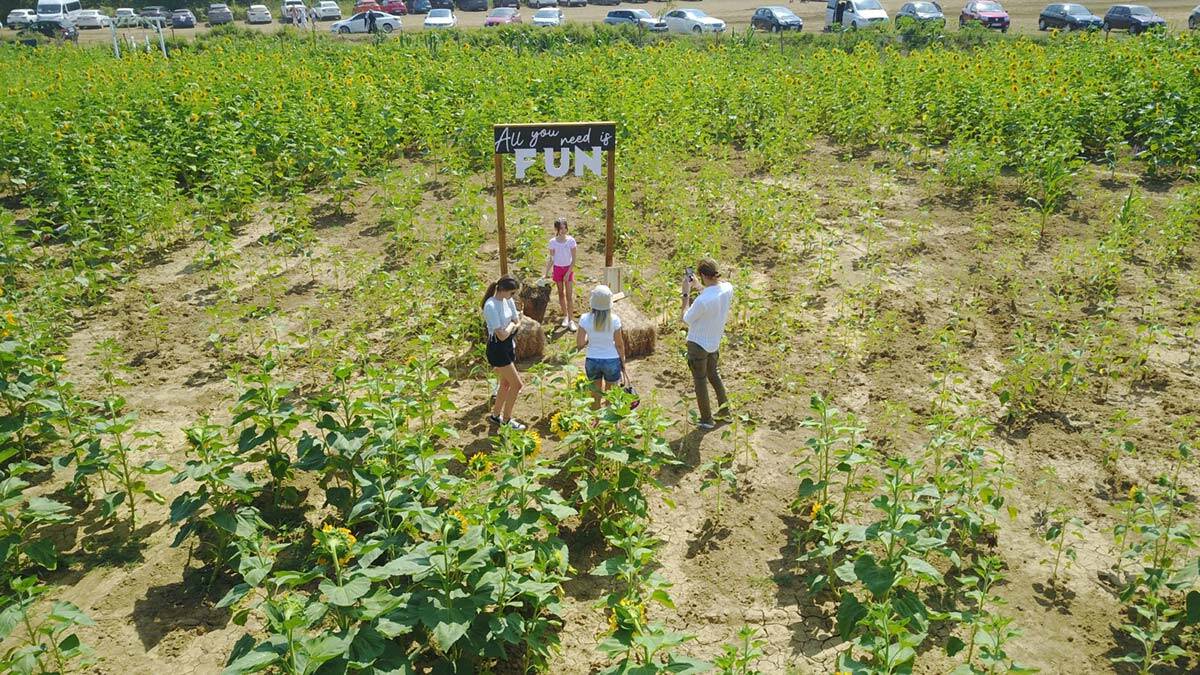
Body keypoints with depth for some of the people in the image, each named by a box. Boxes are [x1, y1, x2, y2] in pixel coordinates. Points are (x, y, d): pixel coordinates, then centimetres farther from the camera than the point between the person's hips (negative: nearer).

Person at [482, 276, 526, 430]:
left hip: (509, 345, 8)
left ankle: (495, 415, 35)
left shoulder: (508, 301, 1)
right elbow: (502, 335, -24)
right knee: (517, 384, -3)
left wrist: (511, 327, -10)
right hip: (497, 349, -8)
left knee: (506, 384, 18)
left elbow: (517, 323, 10)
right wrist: (511, 325, -7)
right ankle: (506, 420, 14)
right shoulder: (490, 306, -24)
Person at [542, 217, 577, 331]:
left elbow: (573, 259, -8)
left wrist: (568, 273, -13)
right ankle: (565, 316, 24)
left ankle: (571, 320, 0)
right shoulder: (553, 242, -7)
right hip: (558, 269, 2)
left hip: (569, 268, -2)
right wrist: (545, 273, -5)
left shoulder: (571, 240, -12)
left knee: (569, 295, -4)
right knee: (561, 294, 11)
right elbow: (551, 259, 0)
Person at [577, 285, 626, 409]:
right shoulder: (614, 320, -17)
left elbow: (579, 344, -8)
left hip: (592, 361, 2)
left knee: (595, 396, 20)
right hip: (611, 361, -2)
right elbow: (619, 344, -8)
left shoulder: (585, 319, -13)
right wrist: (623, 362, 6)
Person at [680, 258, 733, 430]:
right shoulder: (728, 288, -13)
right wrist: (698, 287, 7)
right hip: (715, 342, 7)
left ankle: (707, 420, 22)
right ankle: (724, 409, 40)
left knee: (700, 381, 11)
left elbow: (686, 319, -16)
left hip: (698, 344, -7)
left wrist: (686, 293, -14)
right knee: (713, 374, 28)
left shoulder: (702, 300, -34)